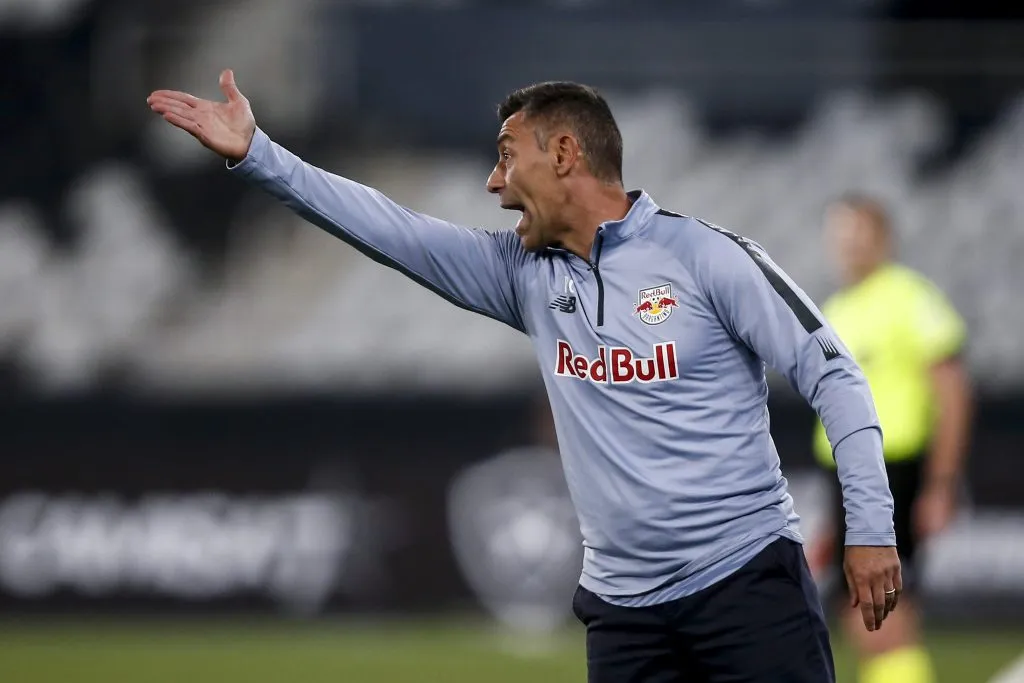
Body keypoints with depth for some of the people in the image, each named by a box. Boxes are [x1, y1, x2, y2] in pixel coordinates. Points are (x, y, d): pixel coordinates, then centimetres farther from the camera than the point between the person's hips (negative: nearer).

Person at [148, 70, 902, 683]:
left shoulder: (703, 255, -6)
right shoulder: (527, 274, 10)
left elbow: (831, 374, -6)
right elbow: (393, 230, 8)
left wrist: (870, 527, -13)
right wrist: (255, 154, 2)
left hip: (749, 580, -5)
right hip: (626, 605, 5)